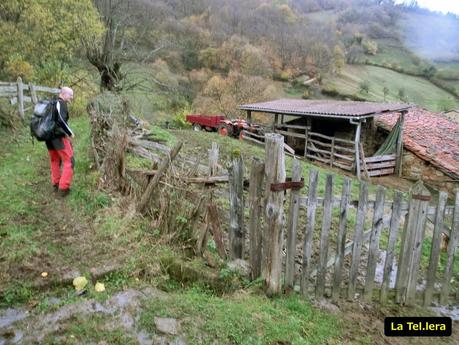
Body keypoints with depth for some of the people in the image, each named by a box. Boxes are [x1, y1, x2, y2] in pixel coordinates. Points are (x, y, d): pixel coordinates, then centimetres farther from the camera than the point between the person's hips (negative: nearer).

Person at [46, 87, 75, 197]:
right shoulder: (61, 103, -12)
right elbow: (61, 120, -24)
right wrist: (70, 133, -13)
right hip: (59, 137, -9)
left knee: (55, 161, 21)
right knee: (69, 161, 0)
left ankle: (56, 185, 30)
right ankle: (63, 188, -1)